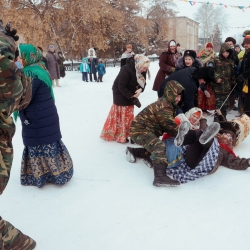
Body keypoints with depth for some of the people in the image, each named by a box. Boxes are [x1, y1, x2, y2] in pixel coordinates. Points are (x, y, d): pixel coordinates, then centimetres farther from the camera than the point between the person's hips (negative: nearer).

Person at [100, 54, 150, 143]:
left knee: (128, 115, 13)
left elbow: (143, 82, -1)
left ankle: (124, 133, 26)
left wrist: (140, 89, -25)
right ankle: (121, 136, 15)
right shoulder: (126, 70, -31)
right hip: (121, 94, -7)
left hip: (129, 94, 7)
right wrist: (133, 98, -28)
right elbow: (122, 87, -28)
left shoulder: (140, 70, -9)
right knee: (122, 115, 1)